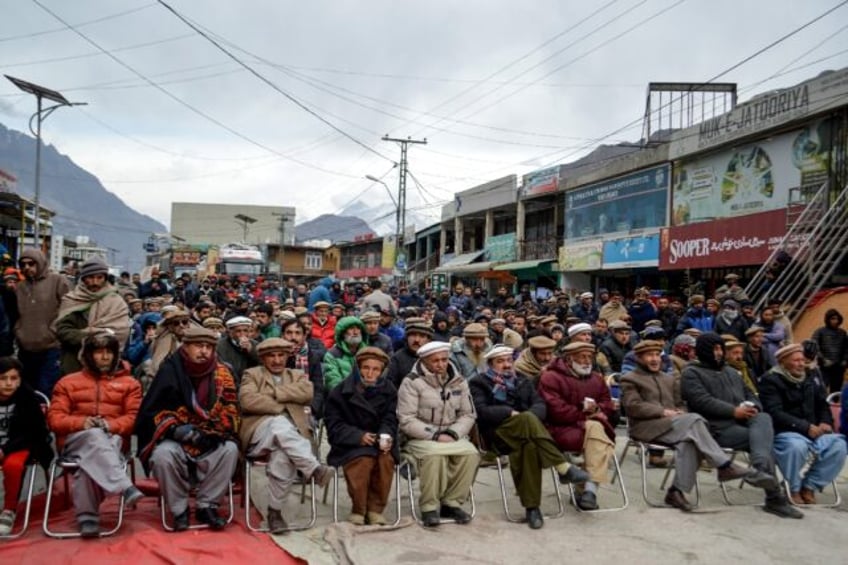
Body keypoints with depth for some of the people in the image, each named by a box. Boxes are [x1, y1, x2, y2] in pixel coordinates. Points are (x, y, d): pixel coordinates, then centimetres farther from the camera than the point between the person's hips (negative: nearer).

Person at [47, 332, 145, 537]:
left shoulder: (129, 383, 16)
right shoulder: (68, 382, 19)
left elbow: (135, 417, 4)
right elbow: (54, 418, 8)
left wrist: (110, 425, -16)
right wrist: (81, 422, -13)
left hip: (113, 440, 0)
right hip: (76, 440, 0)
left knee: (92, 459, -36)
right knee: (95, 436, -37)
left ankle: (87, 516, -38)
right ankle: (126, 488, -53)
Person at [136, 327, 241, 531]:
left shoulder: (222, 373, -2)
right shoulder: (170, 370, -6)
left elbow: (230, 411, -3)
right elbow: (151, 411, -5)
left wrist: (211, 433, -19)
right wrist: (175, 429, -21)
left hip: (209, 441, 1)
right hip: (174, 439, -1)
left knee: (230, 449, -26)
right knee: (163, 454, -31)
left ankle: (207, 506, -10)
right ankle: (179, 510, -10)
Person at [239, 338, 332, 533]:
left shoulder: (298, 375, 25)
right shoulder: (252, 374, 19)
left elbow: (308, 392, 0)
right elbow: (247, 400, -4)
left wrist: (272, 392, -3)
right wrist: (280, 408, -6)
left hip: (291, 435, 1)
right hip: (260, 433, -1)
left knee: (282, 456, -35)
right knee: (280, 423, -37)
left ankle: (275, 511, -21)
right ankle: (315, 468, -41)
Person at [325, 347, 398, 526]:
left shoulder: (388, 390, 6)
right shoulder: (341, 392, -3)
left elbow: (389, 419, 4)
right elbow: (334, 426, -5)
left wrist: (386, 436, -20)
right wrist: (358, 436, -22)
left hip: (379, 443, 2)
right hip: (349, 446, -2)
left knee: (386, 460, -30)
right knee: (363, 460, -33)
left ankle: (375, 509, -12)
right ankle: (358, 510, -12)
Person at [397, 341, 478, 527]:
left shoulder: (458, 381, 9)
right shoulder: (412, 382, -6)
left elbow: (468, 414, 10)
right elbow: (406, 421, -11)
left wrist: (452, 434, -9)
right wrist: (435, 435, -17)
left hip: (452, 437, 4)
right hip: (420, 438, -4)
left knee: (470, 453, -25)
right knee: (435, 454, -35)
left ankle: (451, 503, -8)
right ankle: (429, 507, -17)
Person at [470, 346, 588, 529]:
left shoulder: (522, 381, 25)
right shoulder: (479, 383, 12)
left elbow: (540, 406, 10)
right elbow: (482, 411, -5)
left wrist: (529, 420, -12)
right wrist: (511, 413, -12)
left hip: (523, 436, 4)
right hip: (495, 434, -3)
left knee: (529, 446, -35)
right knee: (528, 418, -34)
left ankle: (531, 507, -31)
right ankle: (563, 468, -35)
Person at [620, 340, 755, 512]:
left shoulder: (669, 379, 30)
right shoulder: (630, 380, 9)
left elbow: (680, 404, 25)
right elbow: (634, 406, -6)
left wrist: (680, 413, -1)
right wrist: (663, 412, -15)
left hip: (672, 424, 6)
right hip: (646, 427, -6)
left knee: (688, 442, -32)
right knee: (694, 419, -29)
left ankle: (676, 491, -31)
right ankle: (724, 465, -28)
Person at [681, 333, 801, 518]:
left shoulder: (730, 371, 28)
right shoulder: (692, 373, 3)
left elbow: (749, 394, 22)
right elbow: (703, 401, -12)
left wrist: (754, 408, -3)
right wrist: (734, 411, -18)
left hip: (742, 421, 6)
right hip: (718, 427, -6)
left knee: (763, 418, -26)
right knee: (763, 439, -22)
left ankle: (759, 469, -39)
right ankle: (774, 497, -25)